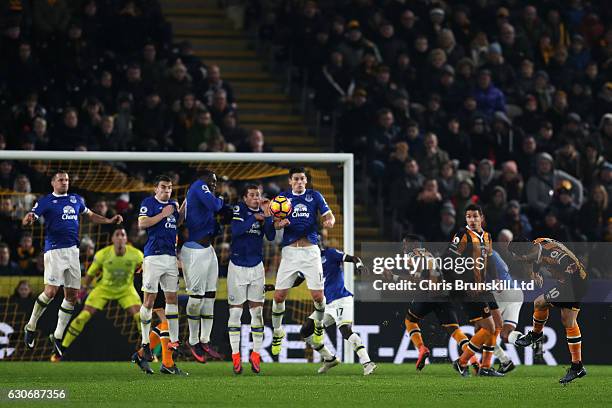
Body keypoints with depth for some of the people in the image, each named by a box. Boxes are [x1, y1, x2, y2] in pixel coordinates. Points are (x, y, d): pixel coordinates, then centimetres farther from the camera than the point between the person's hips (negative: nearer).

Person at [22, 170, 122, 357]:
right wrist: (28, 219, -34)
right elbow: (26, 221, -10)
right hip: (54, 250, -6)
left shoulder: (76, 200, 16)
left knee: (72, 295, 3)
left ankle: (58, 336, 15)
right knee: (51, 291, -17)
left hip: (73, 251, 6)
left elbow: (90, 215, 32)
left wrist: (109, 221, 19)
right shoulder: (45, 201, -1)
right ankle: (31, 326, 3)